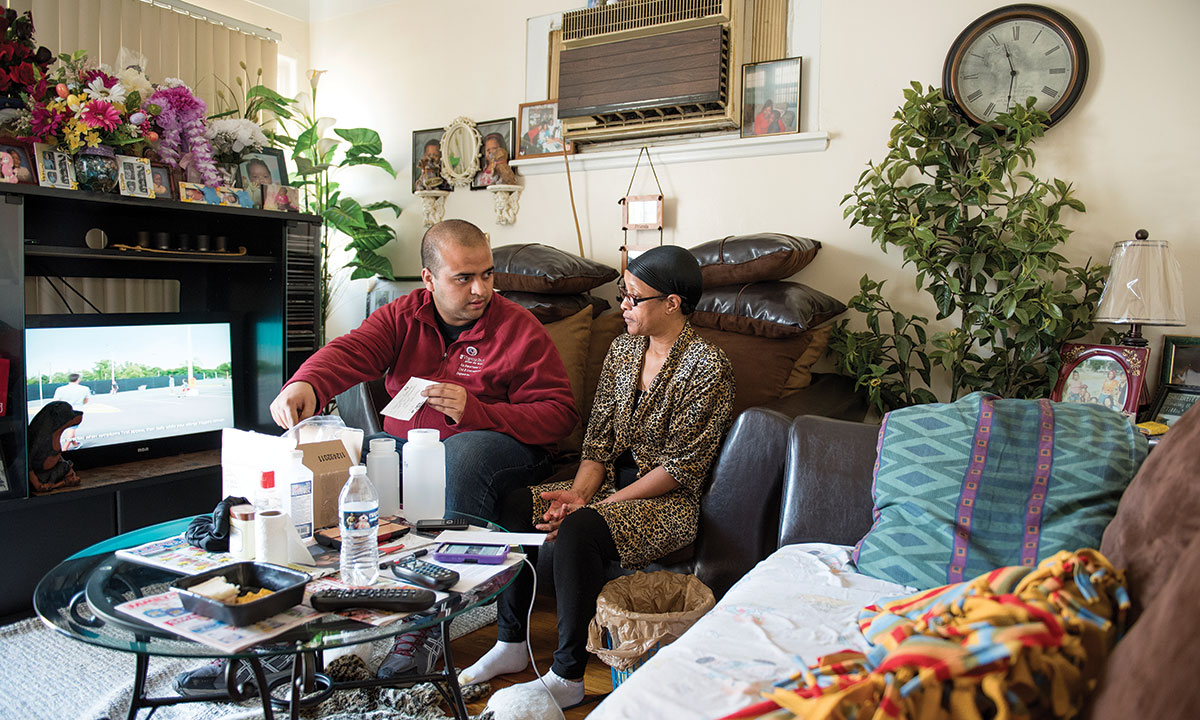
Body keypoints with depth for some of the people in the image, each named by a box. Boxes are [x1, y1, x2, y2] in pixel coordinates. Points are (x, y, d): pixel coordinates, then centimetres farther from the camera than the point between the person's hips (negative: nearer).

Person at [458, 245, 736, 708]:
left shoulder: (707, 366, -15)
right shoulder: (623, 349, 7)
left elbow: (680, 467, -17)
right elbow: (599, 437, 7)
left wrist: (596, 507, -20)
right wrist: (580, 492, -12)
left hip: (667, 502, -7)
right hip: (611, 484, 7)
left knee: (578, 529, -32)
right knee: (516, 503, -12)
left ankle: (568, 676, -15)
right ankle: (512, 644, 2)